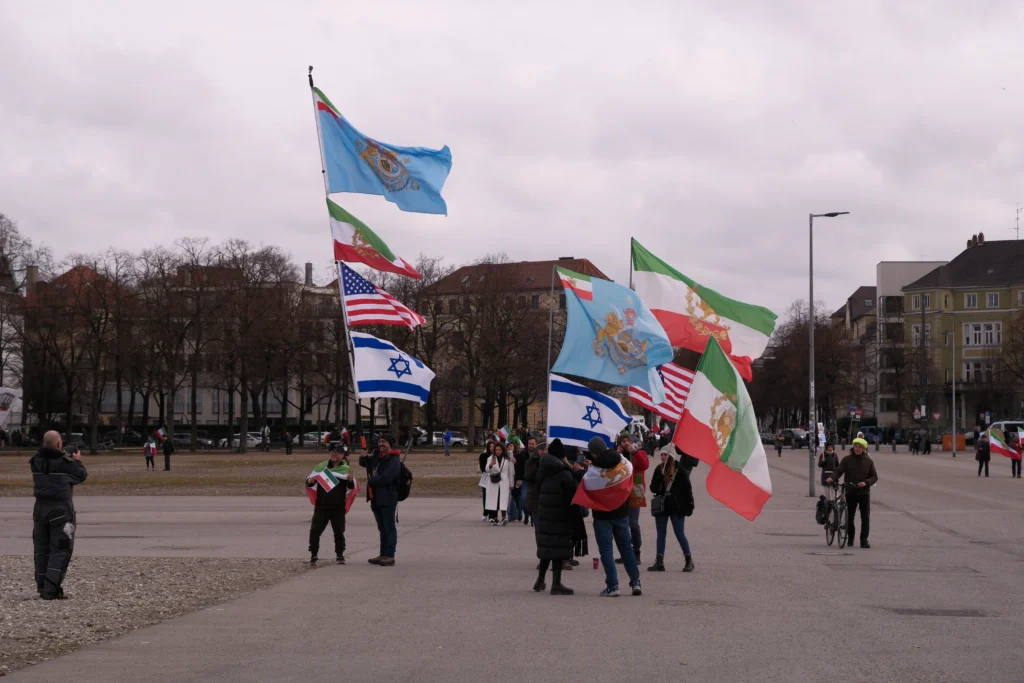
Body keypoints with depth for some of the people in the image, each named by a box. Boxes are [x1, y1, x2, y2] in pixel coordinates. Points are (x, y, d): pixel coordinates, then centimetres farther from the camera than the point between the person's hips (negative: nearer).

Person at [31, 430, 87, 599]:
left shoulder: (36, 462, 1)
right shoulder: (66, 463, -13)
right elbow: (81, 476, 2)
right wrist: (77, 461, 20)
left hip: (40, 508, 5)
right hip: (61, 510, -5)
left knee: (42, 549, 13)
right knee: (60, 550, -1)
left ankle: (42, 588, 17)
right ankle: (51, 590, -8)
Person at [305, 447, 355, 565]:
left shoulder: (346, 469, 2)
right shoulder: (321, 466, 2)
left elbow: (352, 486, -5)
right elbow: (309, 482, 5)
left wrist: (350, 480, -29)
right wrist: (310, 481, -20)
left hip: (338, 507, 0)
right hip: (321, 506, 0)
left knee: (339, 532, 4)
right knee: (315, 531, -3)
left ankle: (339, 555, 18)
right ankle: (313, 555, 7)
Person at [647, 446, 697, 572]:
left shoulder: (680, 469, -7)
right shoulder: (659, 470, 6)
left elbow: (687, 488, -6)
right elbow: (653, 488, 7)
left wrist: (689, 505, -9)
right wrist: (658, 481, -14)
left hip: (676, 507, -5)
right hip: (661, 506, 5)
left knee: (679, 534, -3)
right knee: (661, 534, 6)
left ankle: (689, 561, 9)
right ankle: (659, 562, 8)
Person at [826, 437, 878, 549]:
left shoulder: (868, 461, 5)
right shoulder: (847, 460, 2)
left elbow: (874, 476, 5)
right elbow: (839, 471, -7)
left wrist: (866, 482, -15)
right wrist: (832, 478, -28)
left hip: (864, 492, 0)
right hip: (850, 492, 0)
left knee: (865, 518, -5)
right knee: (849, 517, 5)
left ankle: (864, 540, 1)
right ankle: (850, 538, 22)